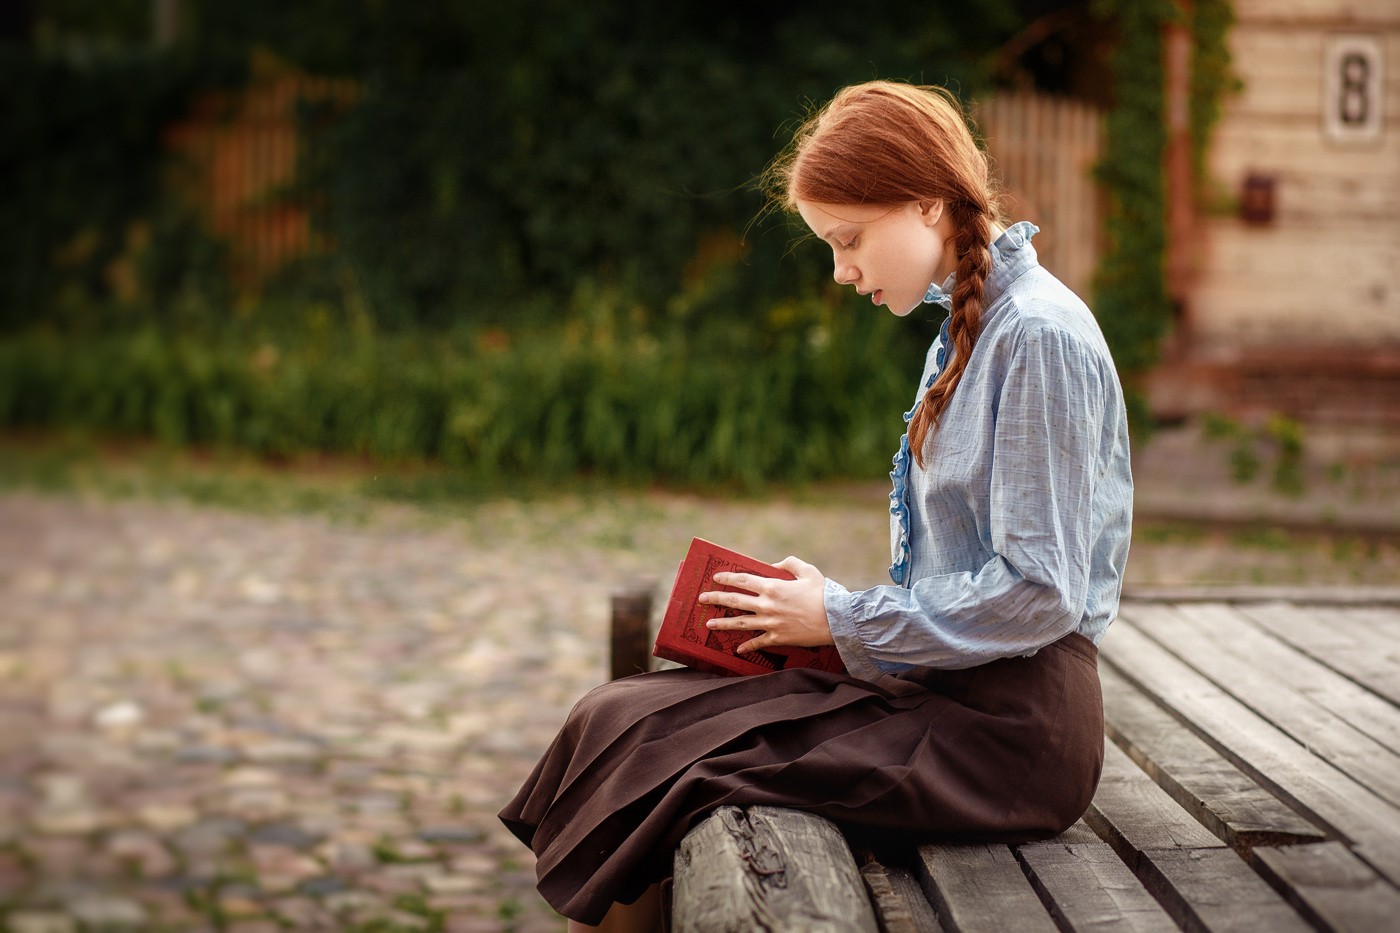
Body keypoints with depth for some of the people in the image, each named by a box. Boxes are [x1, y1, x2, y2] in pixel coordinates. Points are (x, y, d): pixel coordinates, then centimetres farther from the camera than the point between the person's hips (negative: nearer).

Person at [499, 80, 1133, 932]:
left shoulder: (1038, 335, -15)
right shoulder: (972, 326, 14)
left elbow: (1037, 592, -19)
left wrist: (842, 619, -11)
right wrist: (829, 605, 4)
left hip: (1009, 729, -9)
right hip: (943, 687, 9)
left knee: (654, 762, -15)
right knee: (622, 719, -3)